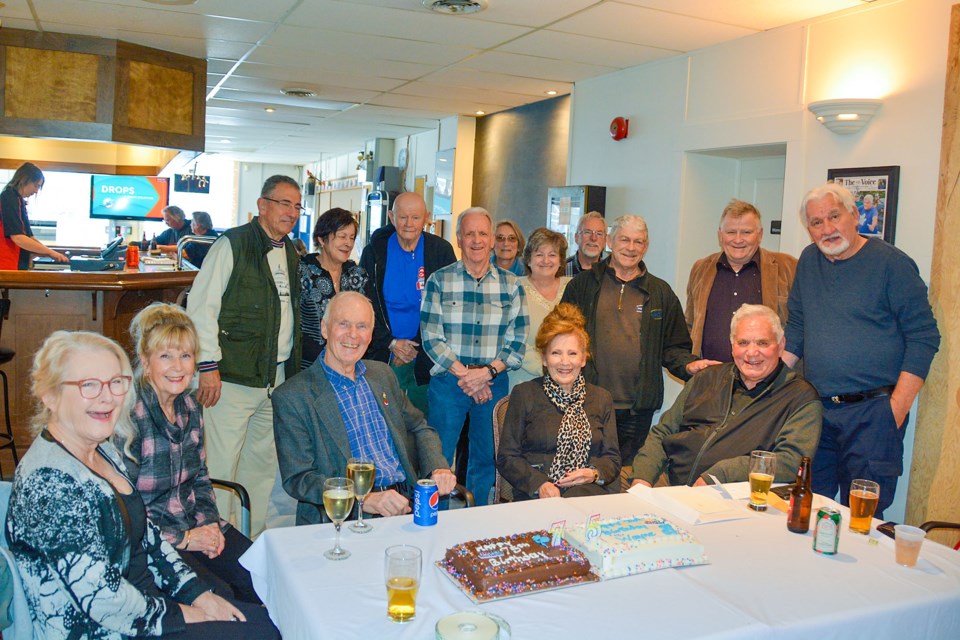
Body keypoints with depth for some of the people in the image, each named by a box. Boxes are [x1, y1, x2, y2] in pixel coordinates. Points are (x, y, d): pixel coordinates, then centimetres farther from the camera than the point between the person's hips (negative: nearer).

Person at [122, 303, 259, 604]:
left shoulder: (190, 407, 6)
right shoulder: (130, 415, -17)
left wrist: (209, 522, 0)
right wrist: (181, 539, -14)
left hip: (195, 525, 7)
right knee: (219, 595, -24)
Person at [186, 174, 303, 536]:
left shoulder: (292, 253, 15)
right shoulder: (232, 244, -6)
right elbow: (201, 306, -9)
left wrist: (292, 367, 15)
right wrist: (208, 365, -13)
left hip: (277, 380, 7)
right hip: (232, 378, -7)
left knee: (264, 465, 14)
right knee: (221, 466, -2)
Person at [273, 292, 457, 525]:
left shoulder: (383, 374, 15)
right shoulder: (292, 397, -4)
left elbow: (419, 429, 23)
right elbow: (296, 478, -9)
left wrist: (438, 468, 0)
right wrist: (365, 499, -24)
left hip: (405, 500, 6)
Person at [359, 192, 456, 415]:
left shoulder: (441, 251, -1)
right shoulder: (374, 251, 1)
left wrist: (417, 346, -7)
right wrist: (391, 342, -8)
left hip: (426, 355, 0)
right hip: (382, 354, 1)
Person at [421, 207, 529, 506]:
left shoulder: (511, 285, 5)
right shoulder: (439, 281, 0)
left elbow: (517, 341, 2)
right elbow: (431, 338, -4)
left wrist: (487, 372, -12)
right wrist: (463, 374, -12)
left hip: (494, 383, 2)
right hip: (448, 381, -2)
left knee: (486, 461, 11)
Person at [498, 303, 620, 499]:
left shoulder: (602, 398, 18)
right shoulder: (524, 394, 8)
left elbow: (613, 458, 16)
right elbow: (507, 457, 4)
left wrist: (594, 474, -7)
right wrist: (539, 484, -13)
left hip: (591, 490, 3)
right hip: (537, 497, -2)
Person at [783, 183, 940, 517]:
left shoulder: (892, 263, -5)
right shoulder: (809, 260, 11)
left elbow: (923, 337, -6)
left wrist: (898, 406, -13)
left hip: (872, 412, -5)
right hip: (816, 410, 5)